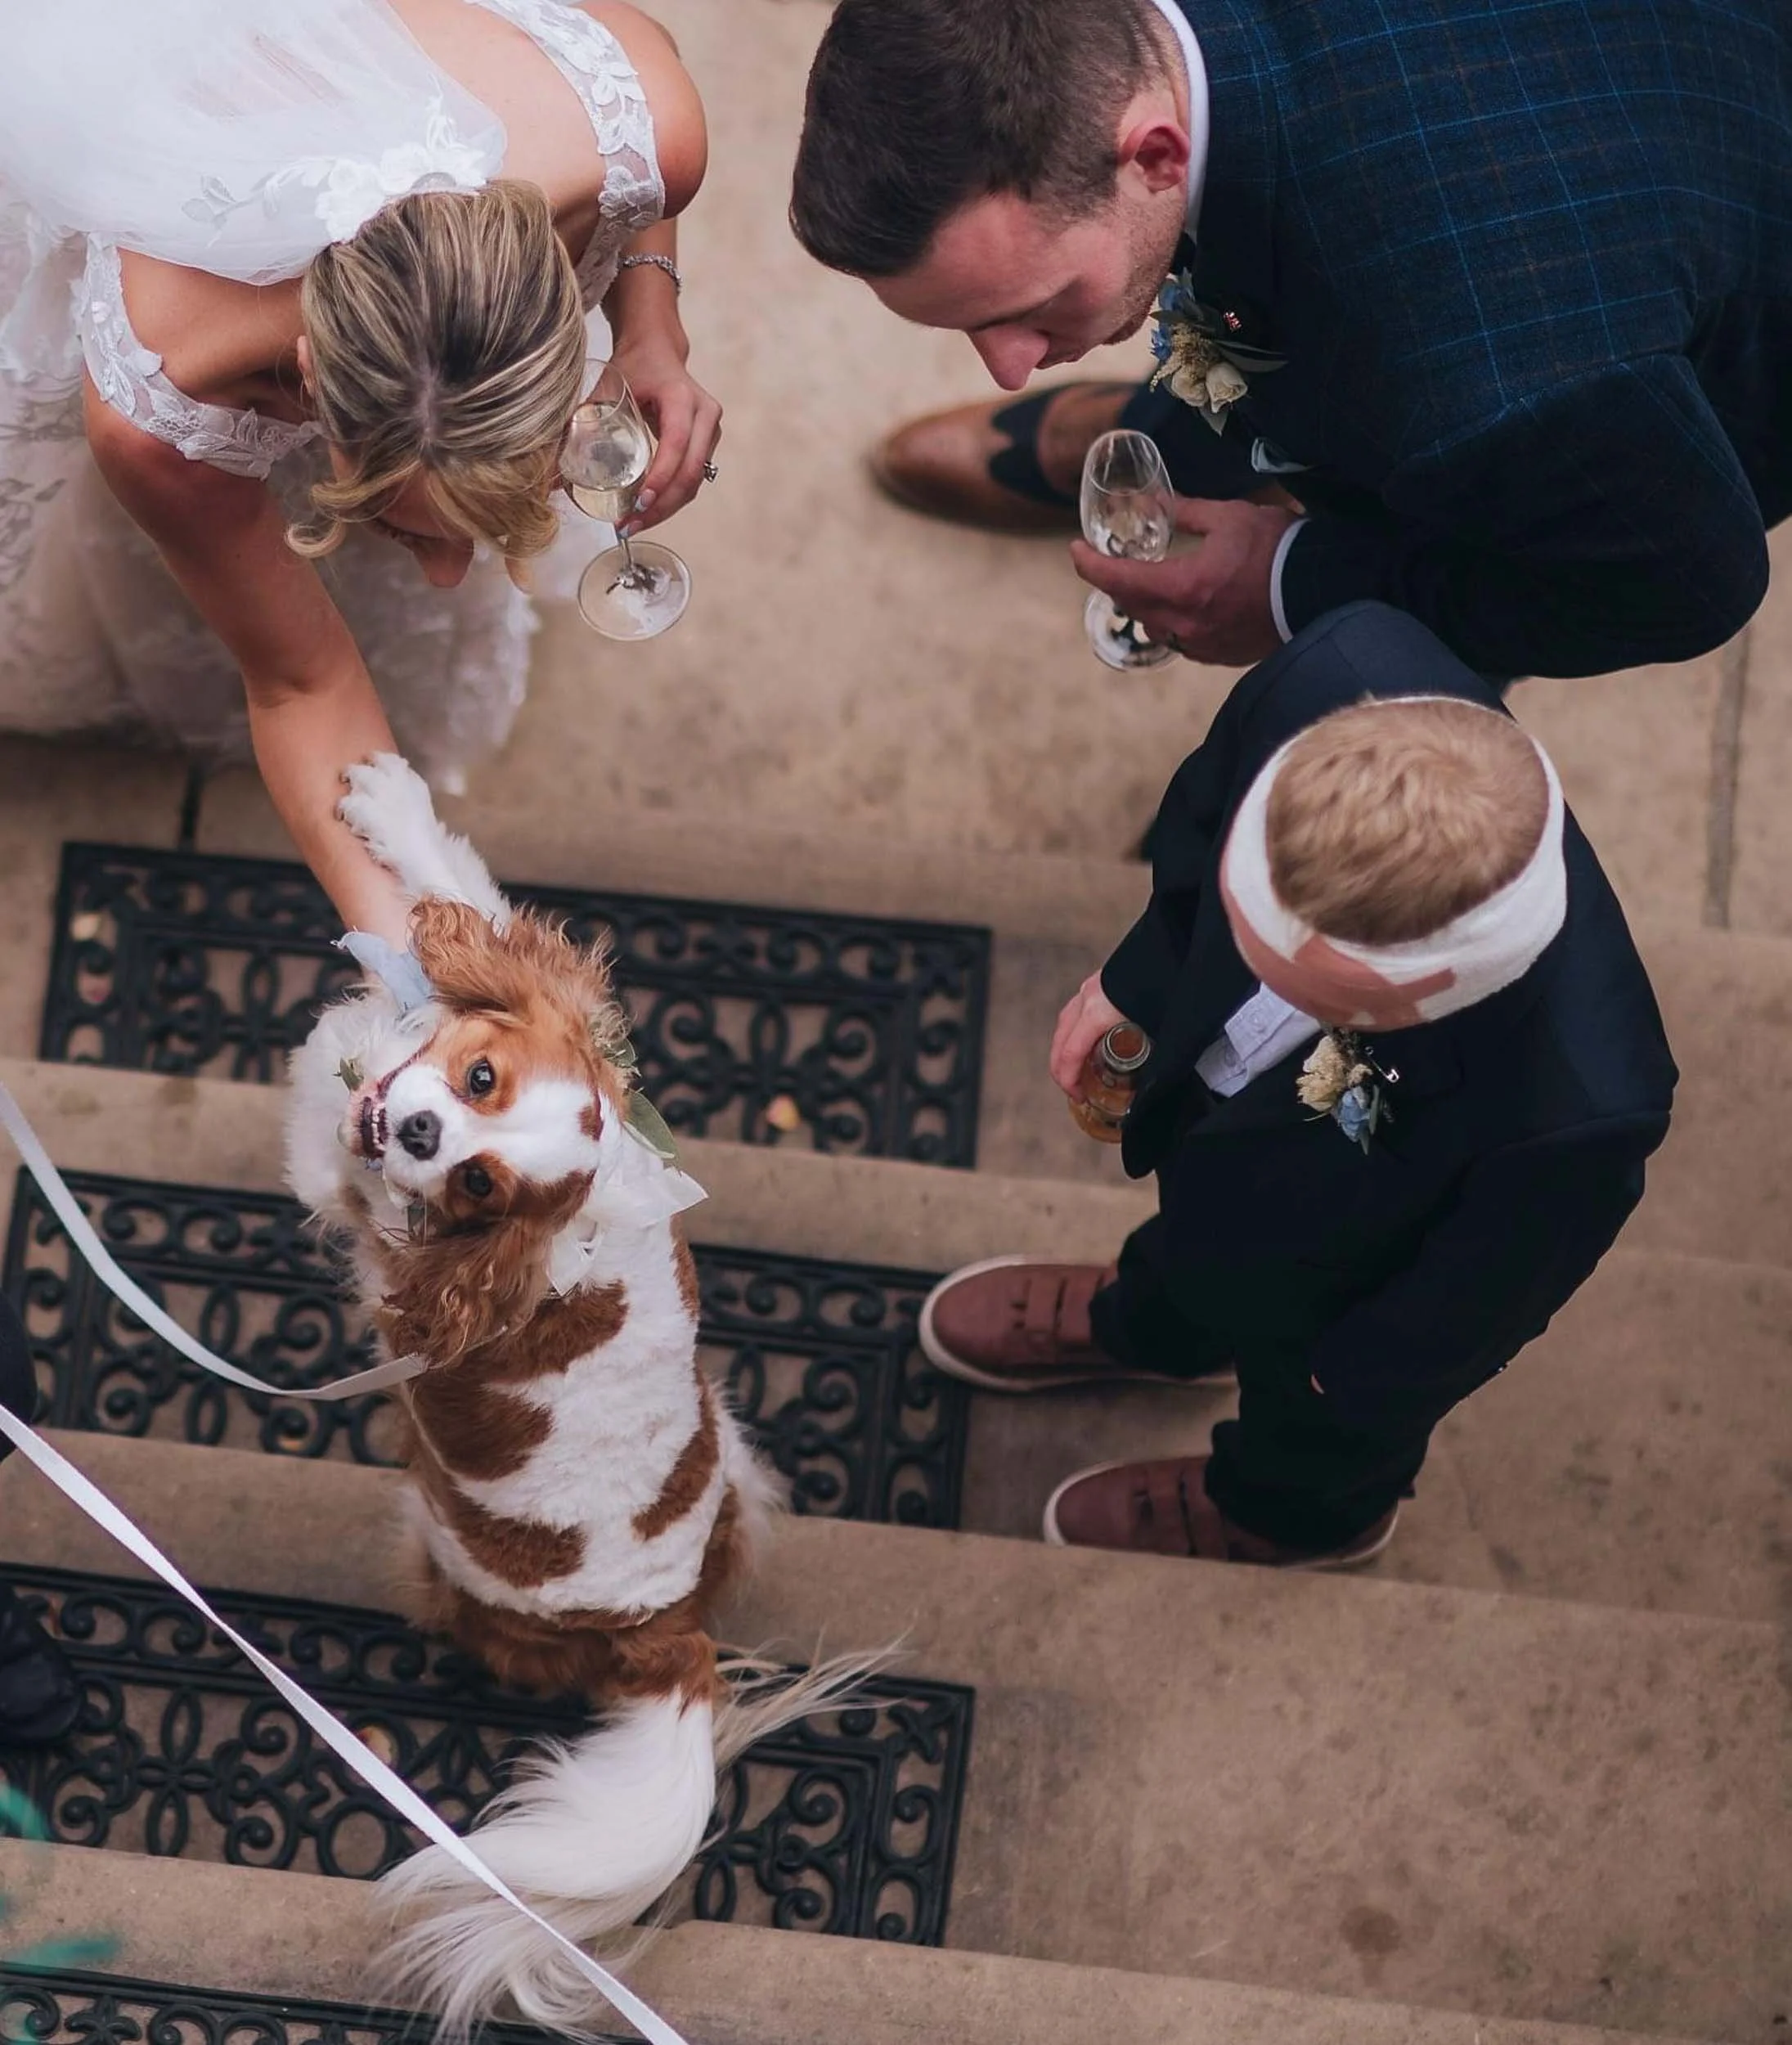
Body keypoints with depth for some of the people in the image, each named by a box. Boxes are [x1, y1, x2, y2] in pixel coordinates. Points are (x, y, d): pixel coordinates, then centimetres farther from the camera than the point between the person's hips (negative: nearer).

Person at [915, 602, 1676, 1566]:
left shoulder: (1577, 1111, -50)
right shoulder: (1348, 674, -42)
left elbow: (1476, 1300, -25)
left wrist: (1356, 1379, -6)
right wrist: (1138, 977, -2)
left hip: (1333, 1288, -3)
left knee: (1312, 1431, 33)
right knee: (1192, 1236, 39)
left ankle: (1287, 1516, 68)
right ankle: (1146, 1328, 73)